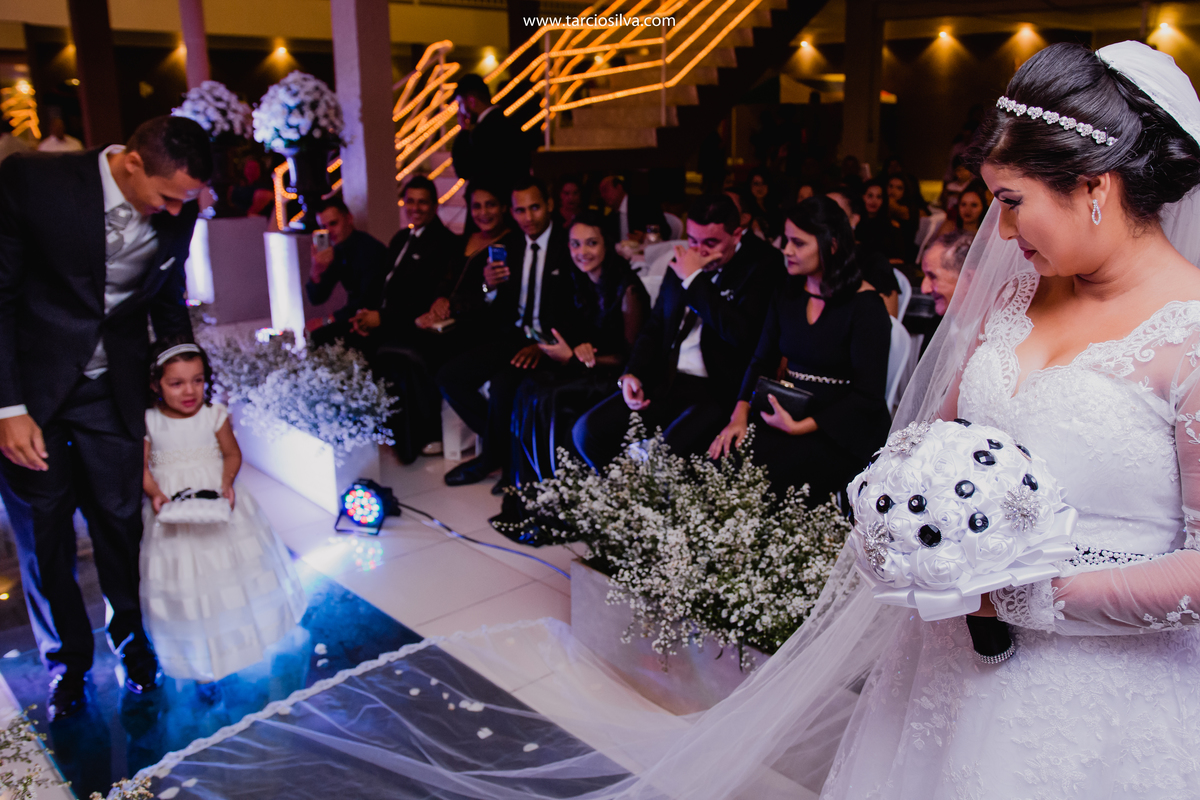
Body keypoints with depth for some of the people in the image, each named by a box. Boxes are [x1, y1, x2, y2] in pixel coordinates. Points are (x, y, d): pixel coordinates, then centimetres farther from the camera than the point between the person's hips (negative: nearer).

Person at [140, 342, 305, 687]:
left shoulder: (215, 415, -7)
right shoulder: (148, 422, -6)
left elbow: (232, 454, 0)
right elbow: (141, 466, -3)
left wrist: (226, 483, -16)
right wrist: (154, 493, -19)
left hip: (214, 501, 0)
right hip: (171, 509, 0)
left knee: (228, 570, 9)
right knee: (180, 576, 4)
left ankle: (236, 633, 30)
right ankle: (197, 648, 18)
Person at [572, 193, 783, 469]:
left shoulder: (764, 263, -6)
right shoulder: (682, 265, 14)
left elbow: (741, 333, -22)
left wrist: (694, 280, -14)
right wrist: (632, 374, 3)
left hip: (718, 393, -6)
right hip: (665, 383, 7)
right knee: (588, 430, -10)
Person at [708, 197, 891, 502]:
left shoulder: (865, 304, -9)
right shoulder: (787, 293, 10)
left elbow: (869, 395, -12)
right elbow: (762, 361, 10)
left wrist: (801, 427, -19)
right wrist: (740, 415, -8)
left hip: (845, 428, -5)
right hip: (791, 414, 6)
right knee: (718, 461, -21)